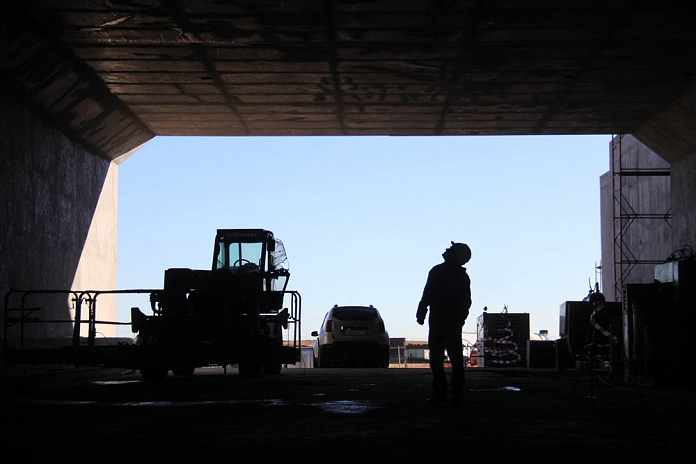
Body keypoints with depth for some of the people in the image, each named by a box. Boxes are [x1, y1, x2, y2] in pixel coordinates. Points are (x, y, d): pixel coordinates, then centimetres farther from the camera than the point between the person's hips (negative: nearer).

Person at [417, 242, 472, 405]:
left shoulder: (437, 271, -10)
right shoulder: (463, 276, 10)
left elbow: (427, 295, -12)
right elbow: (467, 301, 14)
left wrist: (421, 314, -3)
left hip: (438, 320, -6)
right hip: (456, 322, 6)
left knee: (436, 357, -5)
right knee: (456, 358, 7)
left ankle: (440, 392, -11)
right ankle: (457, 393, 5)